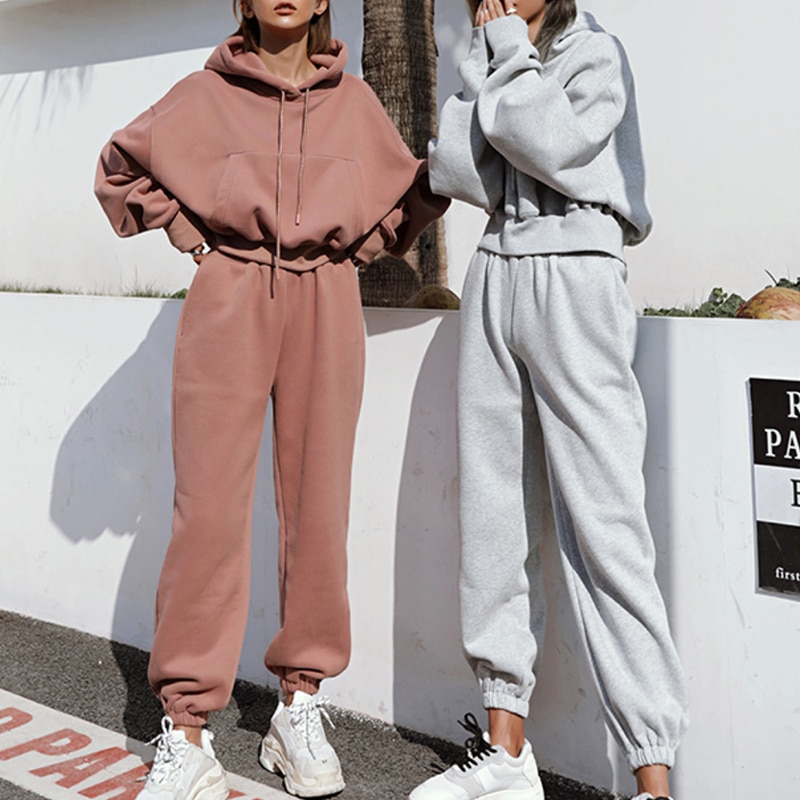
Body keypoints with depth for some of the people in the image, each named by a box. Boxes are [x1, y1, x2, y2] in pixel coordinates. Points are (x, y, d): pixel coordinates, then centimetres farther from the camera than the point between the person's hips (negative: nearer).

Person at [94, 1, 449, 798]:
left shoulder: (353, 101, 12)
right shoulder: (205, 93, 8)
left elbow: (409, 190, 22)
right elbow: (120, 167, 17)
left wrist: (354, 249, 7)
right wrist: (186, 233, 7)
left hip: (325, 308, 2)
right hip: (229, 302, -1)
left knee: (318, 503, 2)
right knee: (209, 506, -7)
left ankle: (300, 707, 17)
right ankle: (186, 734, 0)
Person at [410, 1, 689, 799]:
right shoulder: (485, 65, 20)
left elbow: (551, 143, -14)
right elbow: (450, 169, 6)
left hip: (574, 278, -6)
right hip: (494, 277, 6)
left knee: (601, 521, -12)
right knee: (493, 510, 4)